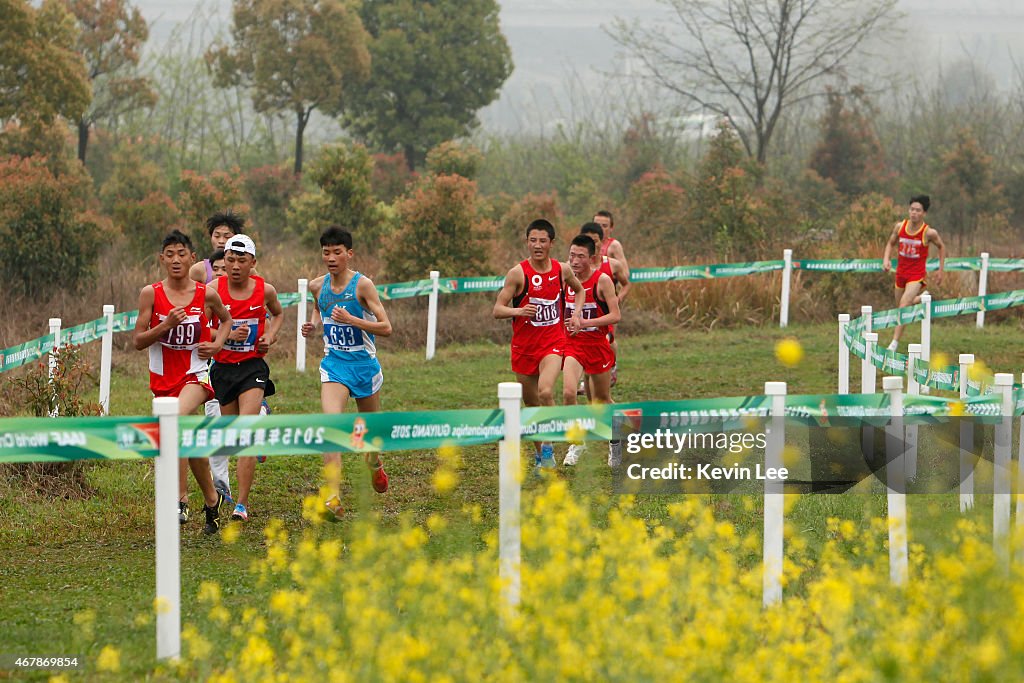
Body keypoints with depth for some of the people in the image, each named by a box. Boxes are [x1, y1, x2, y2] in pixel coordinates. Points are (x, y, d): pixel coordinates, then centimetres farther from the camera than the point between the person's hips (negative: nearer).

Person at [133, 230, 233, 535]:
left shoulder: (207, 294, -3)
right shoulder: (150, 293, -3)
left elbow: (226, 319, 19)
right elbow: (138, 341, -3)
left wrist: (217, 344, 1)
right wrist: (165, 325, -18)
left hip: (195, 374, -3)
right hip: (163, 377, 3)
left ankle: (180, 498, -26)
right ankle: (211, 499, 34)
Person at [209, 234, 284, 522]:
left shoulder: (265, 290, -1)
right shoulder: (213, 290, -7)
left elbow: (278, 314, 21)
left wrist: (270, 336, 3)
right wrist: (228, 335, -21)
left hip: (253, 367, -2)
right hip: (223, 367, 2)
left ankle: (242, 504, -18)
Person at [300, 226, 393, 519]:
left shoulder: (362, 284, -12)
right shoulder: (318, 286, 1)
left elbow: (385, 328, -14)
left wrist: (351, 319, -25)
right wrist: (312, 325, 3)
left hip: (364, 364, -1)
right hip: (334, 364, 1)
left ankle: (375, 463, 55)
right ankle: (333, 497, -30)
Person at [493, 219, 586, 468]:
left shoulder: (562, 270, 0)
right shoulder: (518, 273, -9)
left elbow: (580, 291, 23)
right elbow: (498, 309, -12)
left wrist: (576, 314, 6)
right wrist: (519, 311, -31)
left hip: (553, 343, 0)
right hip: (524, 346, 0)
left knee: (546, 392, -25)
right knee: (531, 403, 9)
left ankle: (548, 447, -12)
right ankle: (539, 454, 27)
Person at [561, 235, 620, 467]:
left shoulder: (602, 280, -13)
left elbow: (615, 316, -16)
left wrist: (585, 322, -27)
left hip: (598, 345, -2)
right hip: (572, 345, 2)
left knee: (603, 399, 13)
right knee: (568, 393, -19)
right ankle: (576, 442, -4)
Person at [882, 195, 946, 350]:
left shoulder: (929, 233, -15)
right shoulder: (900, 226, -7)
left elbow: (941, 247, 4)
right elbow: (891, 243, 10)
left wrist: (941, 270, 5)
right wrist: (886, 259, -8)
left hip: (917, 274, -5)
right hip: (901, 272, 5)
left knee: (904, 305, -21)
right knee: (900, 305, 21)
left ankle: (894, 343, -19)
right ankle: (922, 299, 55)